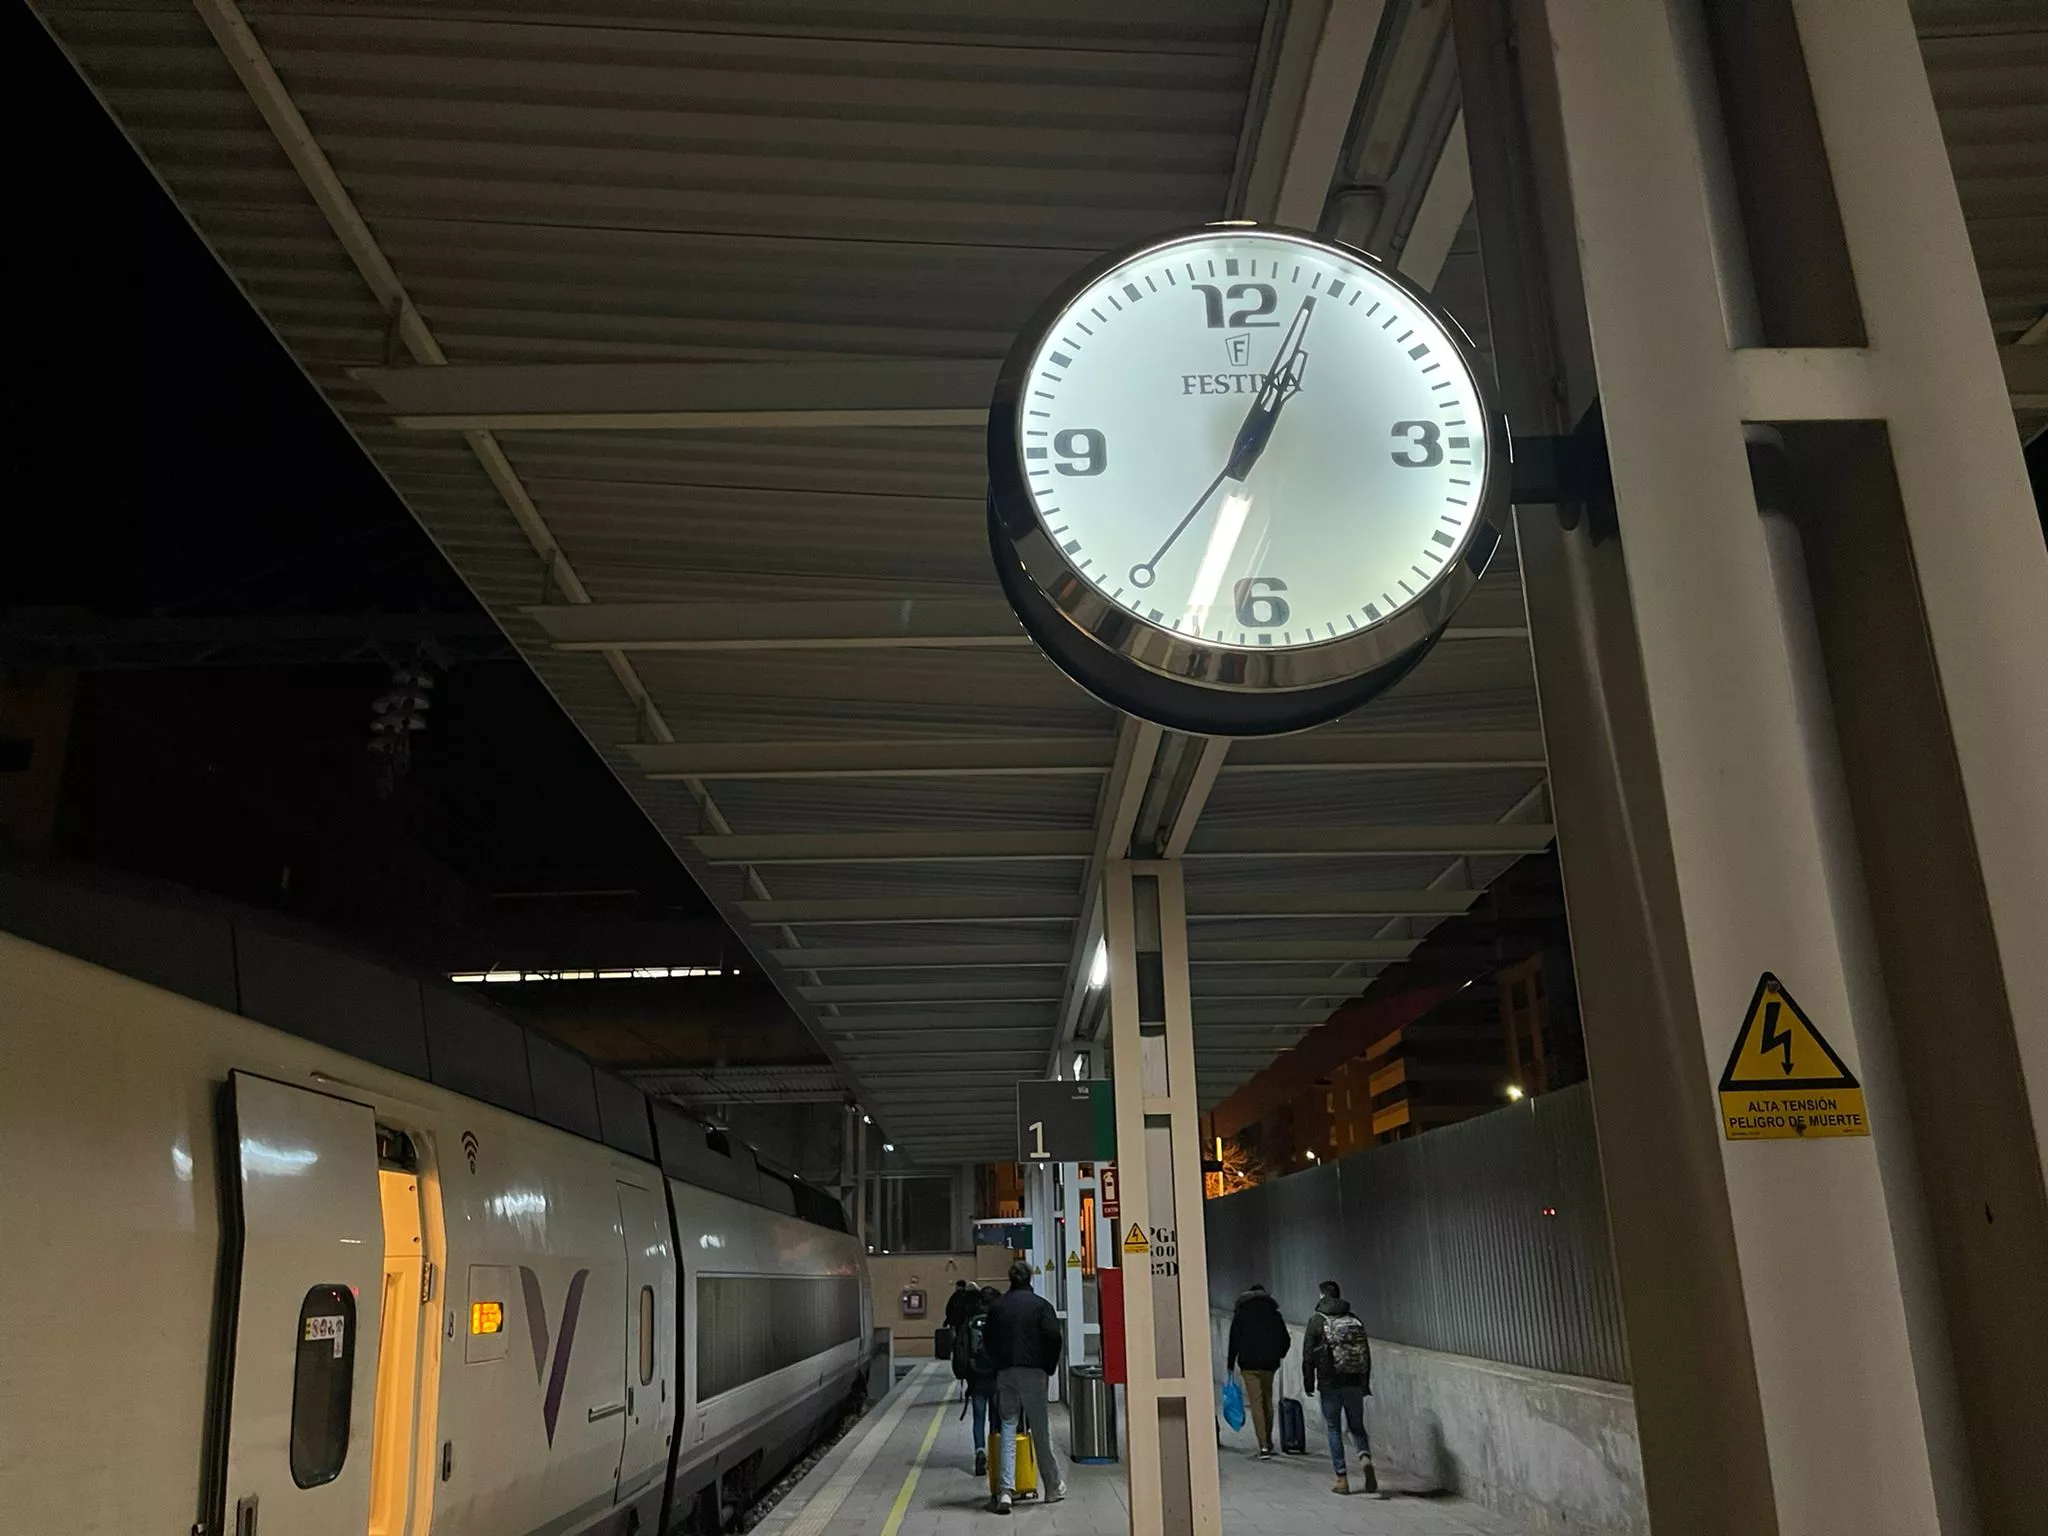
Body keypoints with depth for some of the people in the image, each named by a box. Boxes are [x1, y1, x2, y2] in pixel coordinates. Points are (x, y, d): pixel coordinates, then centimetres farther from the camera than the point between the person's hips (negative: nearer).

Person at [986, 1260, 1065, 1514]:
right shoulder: (1040, 1305, 0)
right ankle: (1053, 1488, 17)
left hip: (1005, 1373, 2)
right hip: (1033, 1372, -2)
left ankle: (1005, 1490, -8)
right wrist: (1049, 1368, 3)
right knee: (1041, 1431, 7)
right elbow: (1054, 1338, -8)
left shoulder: (997, 1307, 10)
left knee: (1007, 1430, 3)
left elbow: (989, 1343, 10)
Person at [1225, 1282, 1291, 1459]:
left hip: (1249, 1363, -3)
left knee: (1256, 1403, -4)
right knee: (1267, 1400, 18)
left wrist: (1230, 1364, 5)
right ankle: (1268, 1442, 25)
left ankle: (1264, 1446, -12)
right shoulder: (1274, 1314, 9)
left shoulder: (1241, 1314, 2)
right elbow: (1286, 1340, 11)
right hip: (1269, 1364, 3)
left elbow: (1234, 1340, -2)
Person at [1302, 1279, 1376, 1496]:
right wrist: (1366, 1384, 16)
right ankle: (1365, 1458, -12)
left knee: (1334, 1429, 7)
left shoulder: (1317, 1321, -5)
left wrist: (1308, 1383, 3)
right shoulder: (1355, 1320, 6)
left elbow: (1308, 1355, -6)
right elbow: (1366, 1354, 8)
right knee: (1357, 1425, 15)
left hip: (1329, 1385, -3)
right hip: (1355, 1384, 3)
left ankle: (1342, 1479, 6)